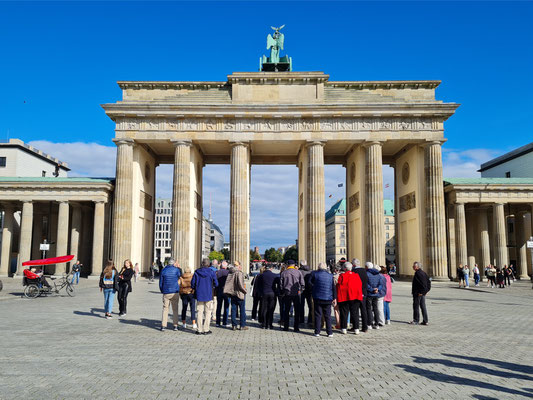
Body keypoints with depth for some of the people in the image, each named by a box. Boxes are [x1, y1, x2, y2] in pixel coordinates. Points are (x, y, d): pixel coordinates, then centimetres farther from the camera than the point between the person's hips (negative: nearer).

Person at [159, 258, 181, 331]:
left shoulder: (163, 270, 3)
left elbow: (161, 283, 7)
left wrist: (162, 291, 19)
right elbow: (180, 275, 18)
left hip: (166, 293, 1)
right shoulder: (176, 270, -4)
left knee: (165, 309, 7)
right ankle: (175, 326, 7)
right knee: (175, 309, 7)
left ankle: (163, 326, 1)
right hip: (175, 292, -1)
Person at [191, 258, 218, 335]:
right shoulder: (211, 272, -7)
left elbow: (192, 284, 1)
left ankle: (199, 330, 9)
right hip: (208, 295, -2)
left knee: (200, 313, 9)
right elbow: (216, 284, -3)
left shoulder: (197, 272, -2)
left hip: (199, 295, 2)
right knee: (208, 312, 6)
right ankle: (206, 330, 6)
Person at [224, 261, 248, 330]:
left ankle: (234, 325, 13)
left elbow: (227, 283, 8)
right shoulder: (239, 273, -16)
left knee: (233, 309, 10)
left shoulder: (230, 273, 5)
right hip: (239, 294, -6)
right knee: (242, 310, 5)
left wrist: (229, 292, 15)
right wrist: (245, 291, -7)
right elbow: (240, 284, -21)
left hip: (232, 294, 6)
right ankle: (242, 325, 8)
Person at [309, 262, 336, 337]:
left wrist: (313, 291, 13)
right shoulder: (330, 276, 4)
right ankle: (330, 333, 9)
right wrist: (334, 297, 10)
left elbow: (309, 283, -1)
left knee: (318, 315, 6)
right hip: (328, 298, 2)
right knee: (328, 316, 9)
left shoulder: (314, 274, -4)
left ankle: (317, 332, 7)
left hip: (317, 298, -2)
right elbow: (334, 287, 5)